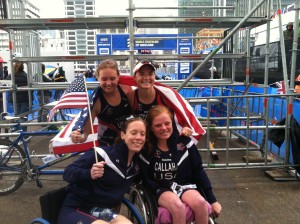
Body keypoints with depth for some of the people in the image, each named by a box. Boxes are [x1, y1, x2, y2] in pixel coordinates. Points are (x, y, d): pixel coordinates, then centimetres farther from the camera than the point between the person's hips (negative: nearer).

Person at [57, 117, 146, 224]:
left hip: (103, 212, 5)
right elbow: (68, 172, -15)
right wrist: (89, 174, -33)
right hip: (75, 210, -5)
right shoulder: (103, 153, -17)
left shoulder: (137, 163, 4)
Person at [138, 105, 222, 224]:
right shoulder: (145, 149, -8)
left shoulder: (184, 141, -6)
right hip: (161, 190, -1)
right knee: (178, 206, -33)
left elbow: (199, 171, 0)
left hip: (185, 186, 2)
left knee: (200, 203, -29)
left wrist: (212, 200, 0)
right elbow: (146, 179, -2)